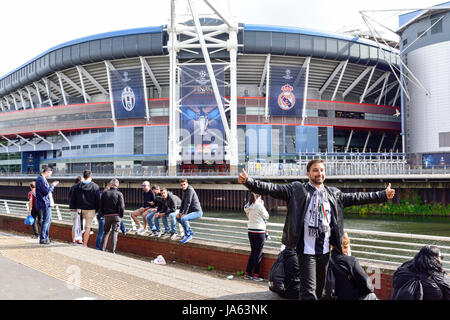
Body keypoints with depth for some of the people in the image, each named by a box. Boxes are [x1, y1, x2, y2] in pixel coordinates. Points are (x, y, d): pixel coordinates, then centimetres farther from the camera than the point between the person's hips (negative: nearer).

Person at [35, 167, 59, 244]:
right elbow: (46, 191, -22)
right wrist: (52, 185, -10)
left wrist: (52, 185, 13)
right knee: (46, 221, -4)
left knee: (49, 220, 17)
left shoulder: (41, 179, 16)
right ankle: (42, 239, 2)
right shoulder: (41, 179, -17)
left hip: (46, 203, 11)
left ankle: (46, 237, 23)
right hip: (44, 203, -11)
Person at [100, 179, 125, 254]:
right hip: (116, 216, -2)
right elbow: (122, 207, -11)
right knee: (114, 233, 1)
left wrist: (103, 214, 17)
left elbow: (100, 206, 4)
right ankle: (112, 251, -1)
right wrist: (121, 216, 3)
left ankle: (102, 249, 13)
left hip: (107, 216, 2)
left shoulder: (105, 193, 3)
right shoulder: (119, 194, -5)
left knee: (106, 232, 15)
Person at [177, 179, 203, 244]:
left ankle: (188, 235, -15)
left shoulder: (190, 190, -17)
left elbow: (188, 203, -22)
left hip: (197, 212, -10)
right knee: (178, 217, 17)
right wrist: (180, 212, 4)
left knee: (183, 218, -31)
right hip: (191, 211, 10)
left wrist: (184, 213, -23)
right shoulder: (184, 191, 12)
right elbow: (183, 202, 14)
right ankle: (190, 231, 18)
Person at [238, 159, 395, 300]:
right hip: (306, 250, -5)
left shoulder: (334, 193, 11)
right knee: (309, 290, -7)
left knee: (319, 288, 16)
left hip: (325, 250, 5)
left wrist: (383, 195, 14)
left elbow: (357, 197, 15)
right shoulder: (297, 190, -5)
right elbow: (272, 189, -13)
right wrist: (248, 181, -25)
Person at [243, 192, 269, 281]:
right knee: (258, 253, 3)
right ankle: (256, 275, 8)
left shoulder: (248, 206, 5)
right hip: (259, 231, -7)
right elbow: (266, 216, -4)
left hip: (250, 231, 7)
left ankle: (247, 273, 18)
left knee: (253, 252, 17)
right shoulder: (259, 205, -15)